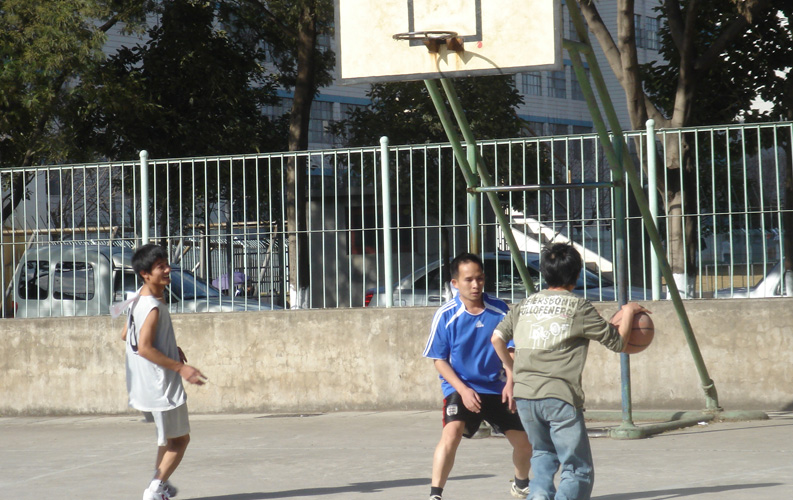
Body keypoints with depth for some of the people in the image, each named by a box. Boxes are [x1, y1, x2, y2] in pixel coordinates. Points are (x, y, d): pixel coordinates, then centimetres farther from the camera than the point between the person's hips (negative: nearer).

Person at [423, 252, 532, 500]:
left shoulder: (500, 310, -4)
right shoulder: (446, 315, -11)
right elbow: (439, 359, -7)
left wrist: (510, 383, -8)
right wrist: (463, 390, -17)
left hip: (497, 389, 4)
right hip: (460, 389, -4)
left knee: (523, 442, 9)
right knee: (451, 432, -29)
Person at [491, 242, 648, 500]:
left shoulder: (526, 304, 12)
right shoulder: (579, 307, -2)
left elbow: (497, 337, 15)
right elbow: (617, 342, 5)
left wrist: (511, 372, 28)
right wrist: (628, 313, 21)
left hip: (524, 394, 5)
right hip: (560, 397, -5)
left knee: (543, 453, 28)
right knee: (578, 469, 2)